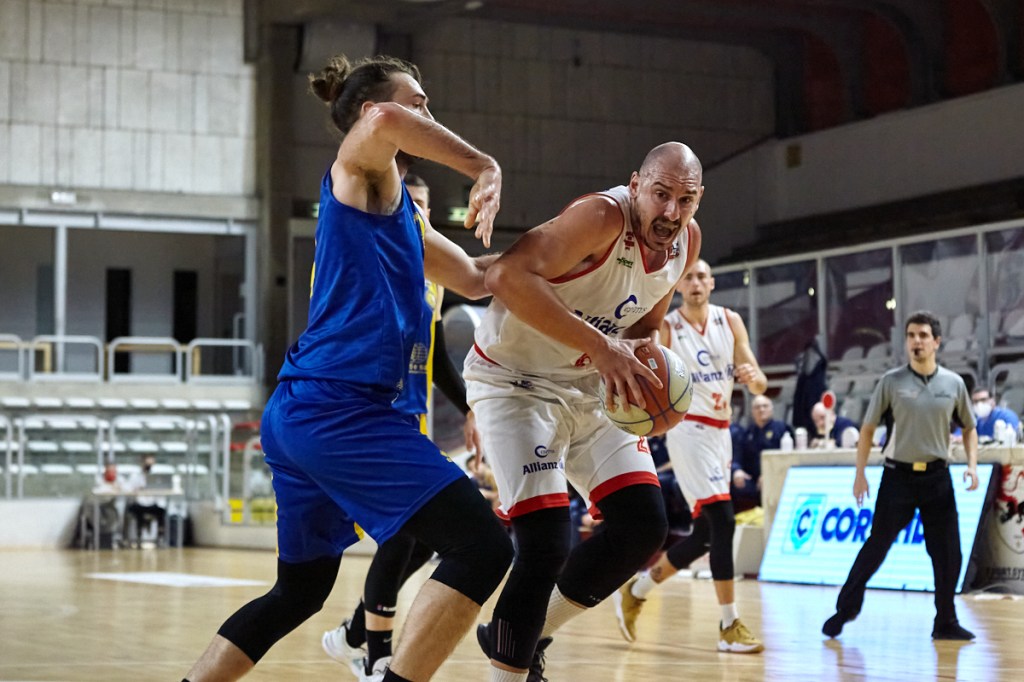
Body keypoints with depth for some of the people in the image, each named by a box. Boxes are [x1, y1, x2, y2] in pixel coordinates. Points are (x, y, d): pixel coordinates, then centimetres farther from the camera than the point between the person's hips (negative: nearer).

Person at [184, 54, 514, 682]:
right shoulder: (358, 171, -3)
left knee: (300, 590, 22)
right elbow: (384, 122, -28)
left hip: (297, 414, 10)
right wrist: (484, 168, -20)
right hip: (340, 408, -10)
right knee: (482, 548, -14)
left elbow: (475, 278, 28)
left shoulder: (399, 208, 23)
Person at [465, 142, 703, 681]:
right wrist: (599, 346, -42)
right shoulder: (602, 217, -28)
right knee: (545, 543, -18)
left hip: (590, 387, 8)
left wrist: (646, 349, -11)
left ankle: (526, 637, 19)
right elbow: (508, 277, -40)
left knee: (644, 525, 2)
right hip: (514, 380, -8)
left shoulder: (686, 241, -3)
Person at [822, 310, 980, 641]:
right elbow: (867, 429, 3)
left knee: (948, 554, 2)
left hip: (937, 477, 2)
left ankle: (945, 623, 14)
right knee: (876, 546, 0)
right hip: (898, 475, -2)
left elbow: (969, 428, 14)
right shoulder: (891, 381, -2)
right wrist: (859, 474, -2)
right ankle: (846, 608, 13)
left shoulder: (953, 383, 3)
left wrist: (972, 465, -1)